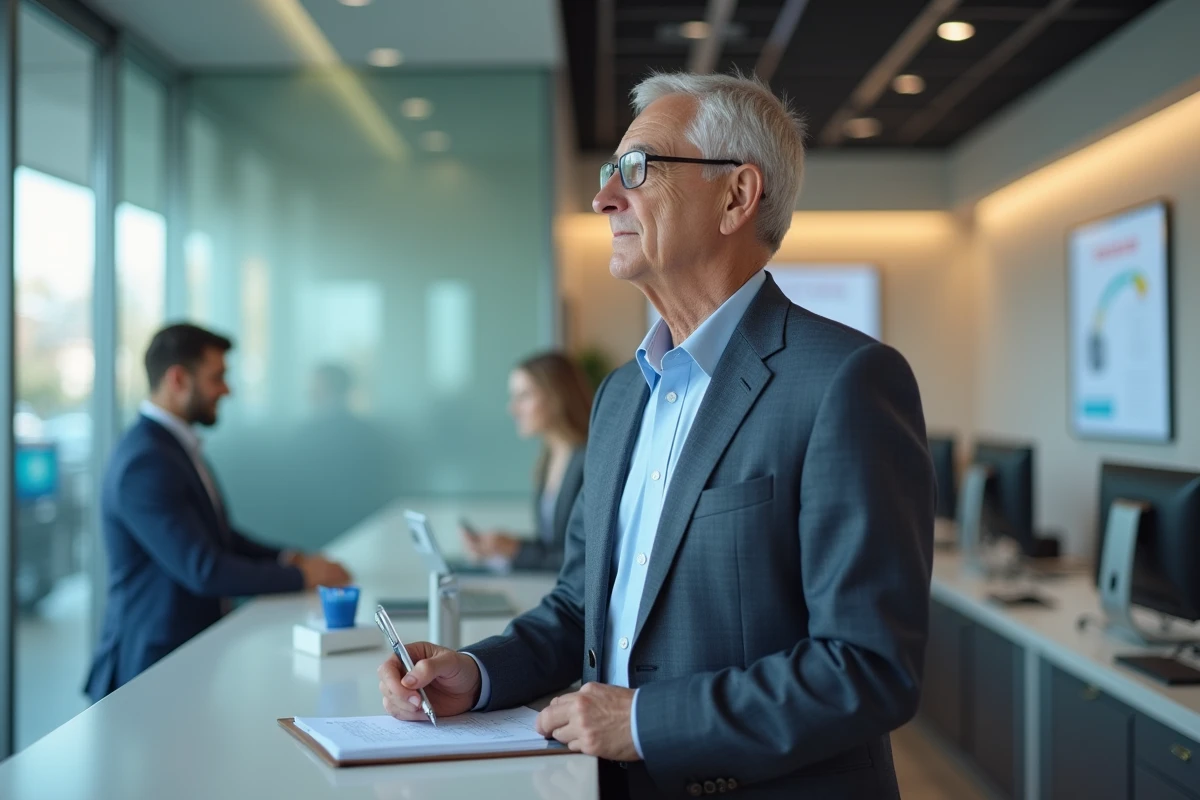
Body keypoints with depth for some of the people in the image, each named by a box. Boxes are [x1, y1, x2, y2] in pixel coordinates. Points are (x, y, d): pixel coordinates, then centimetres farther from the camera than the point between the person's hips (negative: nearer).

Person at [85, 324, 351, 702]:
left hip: (197, 641, 9)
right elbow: (203, 570, -23)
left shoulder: (171, 445, 11)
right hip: (156, 664, -9)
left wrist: (286, 559, 3)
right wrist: (302, 576, -14)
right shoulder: (145, 463, -20)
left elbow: (220, 536, 19)